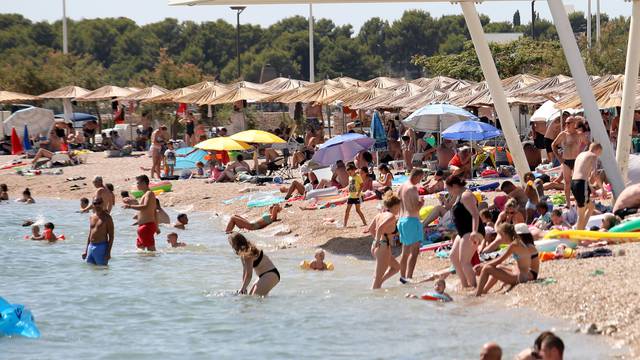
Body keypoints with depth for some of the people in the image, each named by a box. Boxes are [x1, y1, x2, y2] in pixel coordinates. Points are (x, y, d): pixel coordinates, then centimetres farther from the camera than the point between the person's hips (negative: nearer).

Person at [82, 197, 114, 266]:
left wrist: (108, 252, -16)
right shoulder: (92, 217, 14)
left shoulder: (107, 217, -7)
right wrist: (86, 250, 16)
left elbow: (111, 236, -9)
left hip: (101, 247, -7)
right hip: (91, 246, 7)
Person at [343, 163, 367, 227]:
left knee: (358, 210, -6)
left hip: (357, 196, -7)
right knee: (347, 210, 5)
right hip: (350, 196, 7)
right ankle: (345, 225, 8)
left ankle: (365, 222, 4)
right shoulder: (350, 177, 13)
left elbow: (361, 186, -14)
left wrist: (358, 192, -24)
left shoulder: (358, 177, -10)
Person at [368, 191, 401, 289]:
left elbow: (371, 229, 19)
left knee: (396, 267, 25)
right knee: (378, 277, -4)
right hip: (383, 248, -9)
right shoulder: (391, 216, -12)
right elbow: (380, 228, -28)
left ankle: (378, 284, 16)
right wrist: (378, 241, -21)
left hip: (375, 248, 9)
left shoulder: (380, 215, 12)